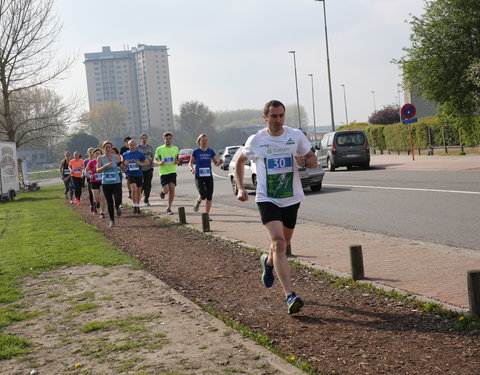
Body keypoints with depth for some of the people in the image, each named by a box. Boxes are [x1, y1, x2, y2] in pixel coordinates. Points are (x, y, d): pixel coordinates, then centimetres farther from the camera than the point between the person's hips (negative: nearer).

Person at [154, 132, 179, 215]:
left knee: (172, 189, -5)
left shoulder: (175, 148, 8)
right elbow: (155, 160, 6)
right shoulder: (159, 149, 0)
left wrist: (177, 161, -6)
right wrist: (159, 163, -16)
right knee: (166, 190, -12)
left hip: (172, 171, 3)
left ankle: (169, 208, 8)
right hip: (163, 172, -2)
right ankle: (162, 192, 27)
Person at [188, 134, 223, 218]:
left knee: (209, 197, 0)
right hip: (199, 177, -3)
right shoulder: (196, 151, -1)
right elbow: (190, 163, 7)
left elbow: (216, 163, 9)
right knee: (203, 195, -17)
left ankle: (207, 215, 13)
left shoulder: (211, 151, 5)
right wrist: (192, 169, -14)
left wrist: (219, 162, -13)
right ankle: (198, 202, 18)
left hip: (209, 176, 3)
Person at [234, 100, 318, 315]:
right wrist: (240, 188, 1)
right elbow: (240, 161, 12)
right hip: (267, 199, -3)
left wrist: (305, 161, -18)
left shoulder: (296, 136, -2)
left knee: (282, 244, 16)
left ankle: (268, 262, 53)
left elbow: (313, 161, 6)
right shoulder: (255, 140, -4)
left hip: (291, 199, 3)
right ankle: (290, 296, -23)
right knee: (278, 243, -19)